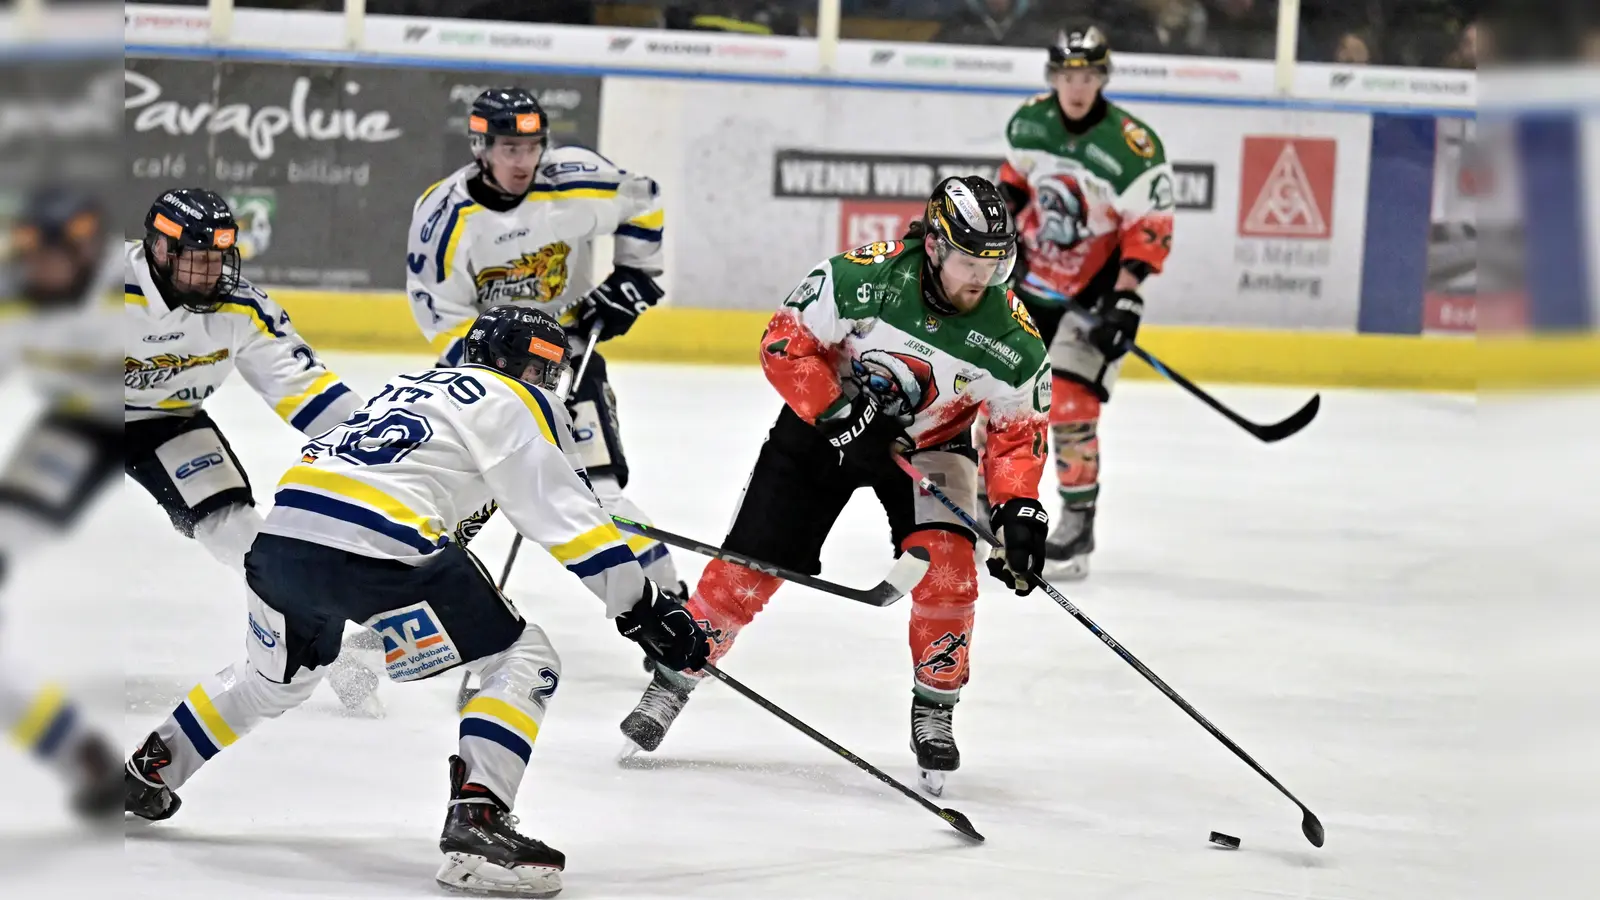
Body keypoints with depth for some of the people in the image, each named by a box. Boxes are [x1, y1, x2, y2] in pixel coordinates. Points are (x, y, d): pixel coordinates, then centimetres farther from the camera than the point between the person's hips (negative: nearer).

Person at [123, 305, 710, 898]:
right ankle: (476, 823, -14)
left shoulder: (414, 384, 31)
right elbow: (565, 515, 1)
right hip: (371, 550, -8)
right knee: (525, 664, 1)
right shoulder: (511, 403, 8)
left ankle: (145, 771, 44)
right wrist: (643, 609, 2)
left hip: (282, 531, 8)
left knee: (274, 678, 36)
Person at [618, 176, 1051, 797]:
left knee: (946, 569, -21)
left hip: (930, 441, 1)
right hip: (824, 419, -1)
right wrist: (837, 415, -29)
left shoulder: (1013, 339, -22)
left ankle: (934, 713, -1)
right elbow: (784, 342, -20)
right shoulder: (862, 279, -29)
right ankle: (671, 685, 17)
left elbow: (1018, 433, -10)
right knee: (750, 564, -2)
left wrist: (1019, 508, -24)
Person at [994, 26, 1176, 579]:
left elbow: (1149, 229, -19)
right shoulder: (1030, 120, -5)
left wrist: (1124, 298, -24)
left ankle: (1078, 523, -2)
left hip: (1093, 293, -6)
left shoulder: (1134, 148, -23)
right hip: (1029, 279, 6)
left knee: (1069, 404, -15)